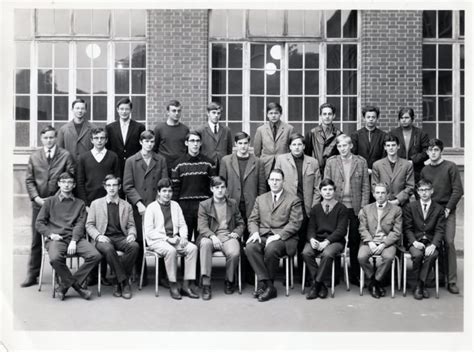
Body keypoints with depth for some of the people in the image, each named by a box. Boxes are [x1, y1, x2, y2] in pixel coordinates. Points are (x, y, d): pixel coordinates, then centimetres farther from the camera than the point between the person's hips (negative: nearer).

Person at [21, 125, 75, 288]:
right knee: (36, 240, 7)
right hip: (39, 203, 2)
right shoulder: (34, 157, 9)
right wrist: (36, 198, -7)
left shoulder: (65, 155, 1)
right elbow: (29, 181, 7)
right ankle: (32, 275, 15)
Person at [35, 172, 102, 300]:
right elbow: (39, 223, 12)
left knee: (96, 255, -24)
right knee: (55, 258, -36)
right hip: (56, 238, -2)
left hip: (75, 237, 2)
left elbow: (80, 224, 7)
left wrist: (74, 241, -10)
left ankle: (65, 284, -11)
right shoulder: (50, 201, 18)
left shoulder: (79, 203, 19)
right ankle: (76, 285, -10)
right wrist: (50, 234, -6)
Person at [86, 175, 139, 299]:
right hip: (104, 238, -2)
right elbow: (89, 225, 9)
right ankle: (125, 282, -24)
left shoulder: (126, 206, 19)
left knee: (134, 246, -32)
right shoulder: (96, 204, 15)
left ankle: (118, 282, -20)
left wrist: (132, 234, -9)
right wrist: (98, 236, -10)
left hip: (121, 238, 2)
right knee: (108, 249, -38)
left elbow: (131, 225, 15)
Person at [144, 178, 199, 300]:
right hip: (157, 240, -5)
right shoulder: (152, 207, -1)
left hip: (175, 239, 5)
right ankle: (173, 287, -21)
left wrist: (183, 237, -6)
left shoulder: (175, 205, 15)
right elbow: (148, 231, -7)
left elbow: (182, 225, 16)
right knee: (171, 250, -36)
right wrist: (167, 238, -16)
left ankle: (186, 286, -19)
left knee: (193, 248, -22)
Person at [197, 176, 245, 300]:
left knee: (234, 253, -32)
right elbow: (202, 226, -2)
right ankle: (205, 284, -34)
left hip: (228, 236, 1)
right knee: (205, 243, -37)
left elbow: (240, 223, 21)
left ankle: (229, 281, -2)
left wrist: (236, 233, -2)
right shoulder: (204, 205, 10)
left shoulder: (233, 204, 18)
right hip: (210, 236, -1)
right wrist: (212, 236, -22)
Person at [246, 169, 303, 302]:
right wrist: (255, 232, -6)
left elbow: (294, 223, -3)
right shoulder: (260, 199, 21)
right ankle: (269, 286, -26)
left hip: (283, 237, -3)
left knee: (271, 249, -36)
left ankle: (263, 284, -16)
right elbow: (252, 220, 16)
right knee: (250, 247, -29)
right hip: (262, 236, 4)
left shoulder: (294, 200, 7)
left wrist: (278, 236, -16)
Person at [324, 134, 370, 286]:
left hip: (355, 208, 0)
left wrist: (363, 206, -3)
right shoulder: (331, 162, 6)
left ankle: (355, 275, 14)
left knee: (355, 242, 3)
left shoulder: (361, 162, 5)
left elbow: (365, 186, 4)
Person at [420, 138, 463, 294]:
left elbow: (458, 190, -4)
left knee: (449, 242, -10)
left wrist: (448, 208, -9)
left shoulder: (450, 167, -1)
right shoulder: (425, 170, 10)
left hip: (447, 210, -3)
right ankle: (439, 274, 14)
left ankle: (452, 281, -5)